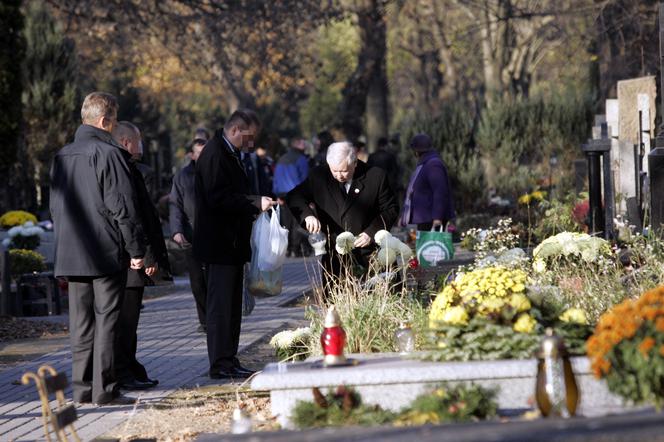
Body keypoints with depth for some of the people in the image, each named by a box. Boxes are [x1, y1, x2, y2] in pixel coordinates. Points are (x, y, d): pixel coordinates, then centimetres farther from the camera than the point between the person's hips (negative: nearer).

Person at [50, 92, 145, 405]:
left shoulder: (62, 157, 11)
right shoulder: (109, 154, -11)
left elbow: (55, 207, 17)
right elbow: (123, 206, -13)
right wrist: (136, 249, -7)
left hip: (70, 255, 6)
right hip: (108, 254, -6)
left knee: (80, 322, 9)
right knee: (106, 320, -2)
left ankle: (82, 387, 9)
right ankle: (104, 388, -3)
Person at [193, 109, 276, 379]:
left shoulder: (230, 155, 18)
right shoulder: (214, 155, -15)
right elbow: (218, 198, -23)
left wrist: (257, 206, 12)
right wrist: (256, 204, -19)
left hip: (232, 243, 11)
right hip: (219, 244, -11)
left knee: (231, 306, 12)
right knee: (220, 304, -8)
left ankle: (229, 362, 16)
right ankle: (221, 364, -7)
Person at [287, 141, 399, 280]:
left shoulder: (376, 177, -5)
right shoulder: (319, 176, 0)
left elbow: (390, 209, 3)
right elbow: (294, 197, 5)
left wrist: (371, 233, -10)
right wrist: (307, 214, -16)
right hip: (333, 256, 1)